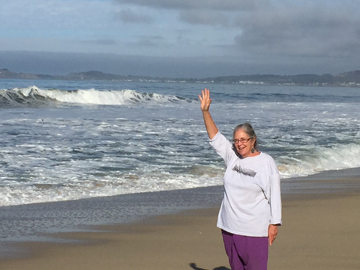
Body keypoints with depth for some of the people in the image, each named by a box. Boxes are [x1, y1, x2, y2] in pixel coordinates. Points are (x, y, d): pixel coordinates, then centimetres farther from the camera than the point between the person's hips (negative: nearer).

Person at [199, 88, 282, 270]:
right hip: (229, 226, 6)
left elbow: (274, 194, -7)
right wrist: (205, 111, -3)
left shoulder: (266, 162, -7)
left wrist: (274, 223, -10)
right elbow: (215, 138, 7)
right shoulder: (232, 157, 7)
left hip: (254, 228, -6)